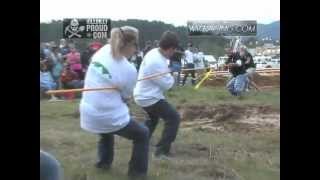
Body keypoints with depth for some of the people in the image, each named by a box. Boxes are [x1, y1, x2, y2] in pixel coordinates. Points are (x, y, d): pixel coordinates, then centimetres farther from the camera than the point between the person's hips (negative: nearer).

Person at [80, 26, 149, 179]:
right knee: (142, 134, 19)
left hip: (88, 116, 7)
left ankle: (103, 162, 50)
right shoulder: (129, 69, -19)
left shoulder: (104, 50, -5)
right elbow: (125, 97, -4)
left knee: (106, 132, 40)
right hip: (110, 118, -6)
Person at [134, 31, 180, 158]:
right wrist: (171, 77, 1)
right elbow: (167, 84, -19)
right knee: (173, 118, -7)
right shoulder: (157, 62, -29)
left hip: (142, 95, 10)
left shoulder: (154, 52, 0)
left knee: (153, 117, 33)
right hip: (150, 98, -10)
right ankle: (162, 150, -6)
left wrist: (167, 73, -1)